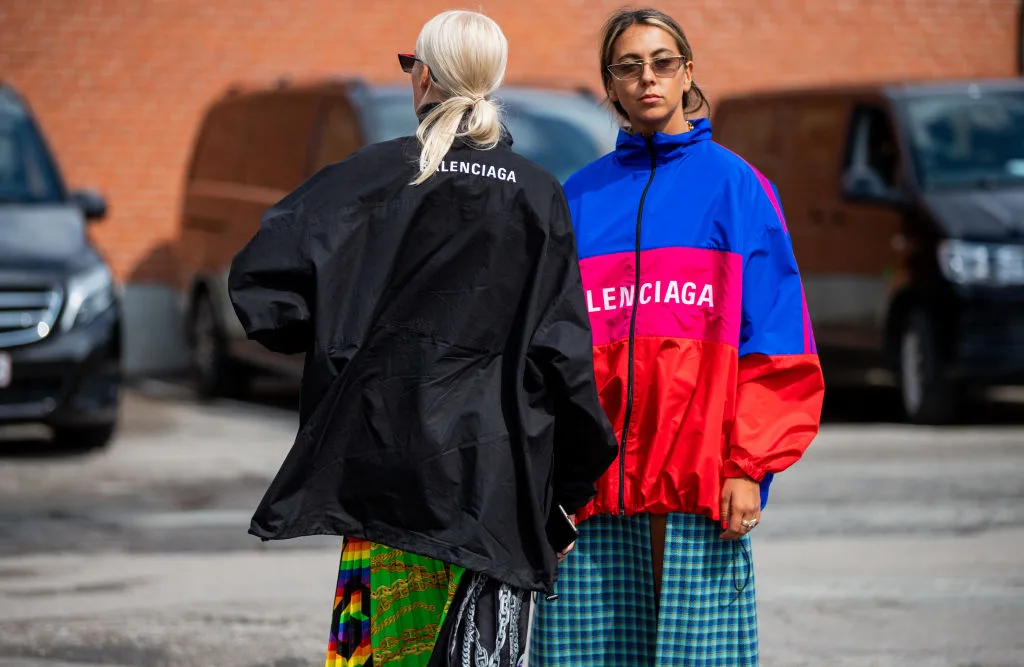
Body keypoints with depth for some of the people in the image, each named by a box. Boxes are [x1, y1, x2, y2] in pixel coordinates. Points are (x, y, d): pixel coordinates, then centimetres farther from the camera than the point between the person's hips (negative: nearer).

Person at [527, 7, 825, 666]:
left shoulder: (734, 184, 6)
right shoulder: (579, 198, 14)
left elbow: (774, 343, 2)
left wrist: (748, 466, -7)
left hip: (701, 483, -2)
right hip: (592, 483, 2)